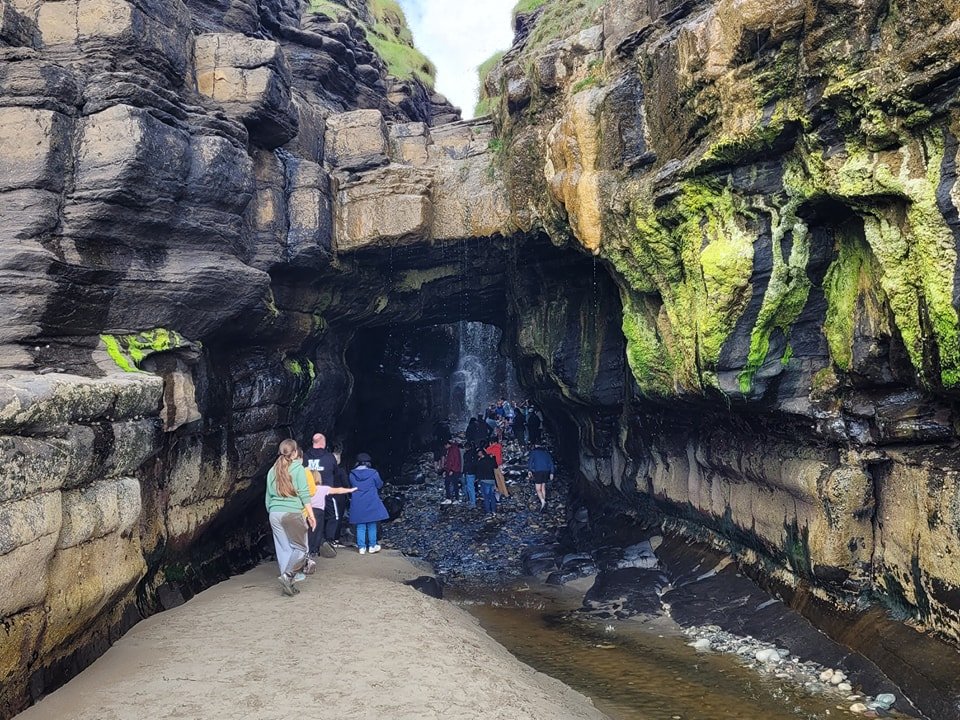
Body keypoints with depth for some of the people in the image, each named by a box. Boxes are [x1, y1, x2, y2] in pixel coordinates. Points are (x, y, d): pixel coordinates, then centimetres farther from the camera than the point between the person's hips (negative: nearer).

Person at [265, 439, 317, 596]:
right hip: (292, 513, -5)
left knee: (283, 549, 8)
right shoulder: (298, 468, -1)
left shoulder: (272, 470, 13)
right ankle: (287, 575, -13)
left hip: (274, 514, 5)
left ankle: (287, 583, 8)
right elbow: (304, 494, -6)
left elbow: (268, 496, 16)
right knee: (299, 547, 4)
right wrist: (311, 515, -4)